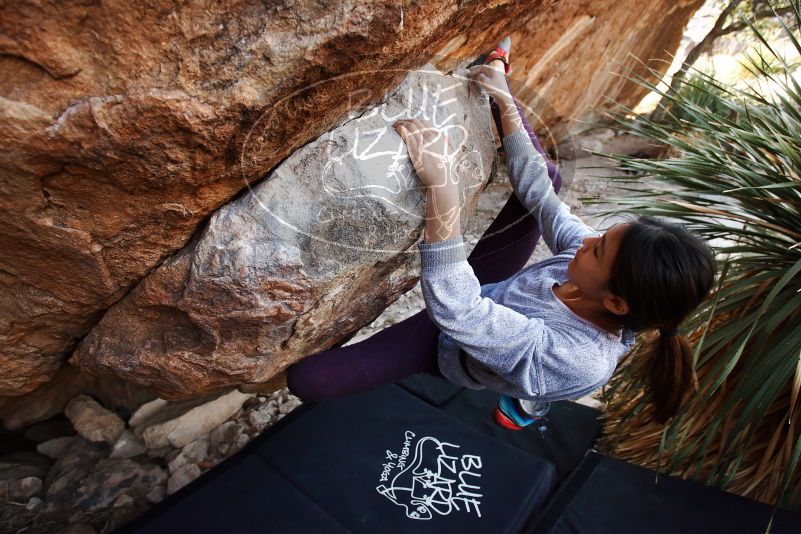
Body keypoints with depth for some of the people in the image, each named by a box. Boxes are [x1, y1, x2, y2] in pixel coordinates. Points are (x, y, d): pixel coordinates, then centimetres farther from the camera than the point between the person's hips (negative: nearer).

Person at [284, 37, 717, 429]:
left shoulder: (576, 359, -41)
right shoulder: (599, 253, -22)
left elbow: (453, 306, -49)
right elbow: (537, 194, -14)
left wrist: (439, 183, -56)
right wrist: (505, 104, -12)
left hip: (449, 345, -5)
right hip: (488, 295, 5)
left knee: (305, 379, -21)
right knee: (548, 177, 1)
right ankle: (497, 70, 21)